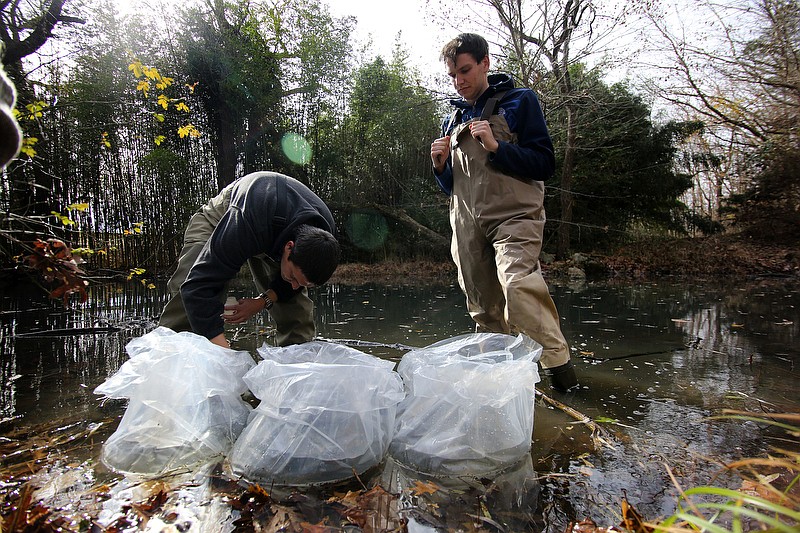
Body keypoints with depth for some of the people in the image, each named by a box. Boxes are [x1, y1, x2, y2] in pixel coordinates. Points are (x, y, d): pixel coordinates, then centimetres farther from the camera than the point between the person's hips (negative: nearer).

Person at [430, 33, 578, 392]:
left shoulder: (519, 101, 8)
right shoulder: (452, 120, 21)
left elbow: (544, 164, -1)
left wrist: (495, 146, -13)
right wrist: (440, 166, 2)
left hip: (513, 216, -5)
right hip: (467, 225, 5)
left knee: (518, 283, -28)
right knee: (484, 309, 4)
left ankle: (559, 367, -20)